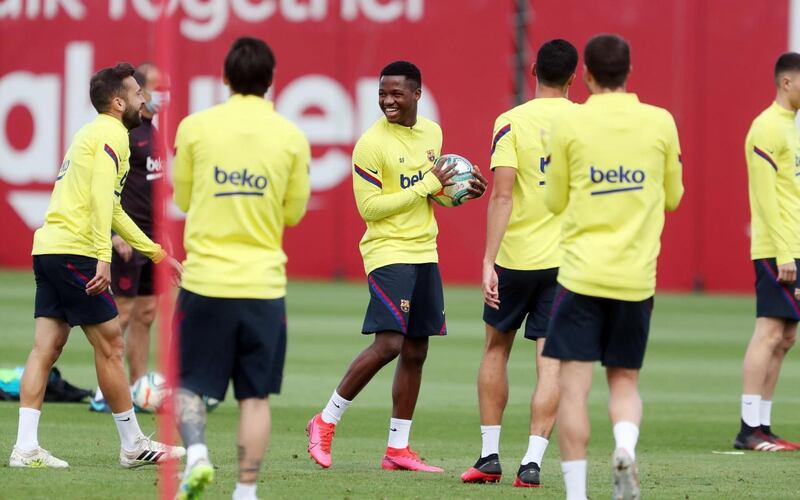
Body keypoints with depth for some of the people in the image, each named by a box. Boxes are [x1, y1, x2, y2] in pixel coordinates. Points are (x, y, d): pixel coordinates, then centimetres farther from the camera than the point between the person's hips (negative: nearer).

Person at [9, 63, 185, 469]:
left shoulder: (92, 133, 25)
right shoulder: (111, 134, -6)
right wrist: (104, 258, -26)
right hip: (75, 251, -10)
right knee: (109, 344, -1)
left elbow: (112, 209, 32)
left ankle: (26, 447, -3)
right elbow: (101, 198, -19)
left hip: (48, 249, 10)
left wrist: (156, 253, 34)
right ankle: (134, 446, 6)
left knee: (46, 347, 3)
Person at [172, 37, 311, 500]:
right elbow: (294, 212, 8)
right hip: (264, 283, 1)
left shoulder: (195, 128, -2)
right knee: (255, 395, 7)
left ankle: (197, 452, -14)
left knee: (189, 383, 11)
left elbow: (183, 199, 9)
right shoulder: (291, 136, 0)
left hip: (205, 278, -1)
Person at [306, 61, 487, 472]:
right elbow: (370, 207, -16)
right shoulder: (372, 144, -12)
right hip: (388, 252, -7)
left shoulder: (432, 132, 11)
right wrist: (428, 185, -16)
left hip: (425, 253, 7)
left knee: (415, 352, 6)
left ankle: (398, 449, 11)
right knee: (388, 344, -18)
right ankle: (325, 422, -3)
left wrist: (463, 192, 5)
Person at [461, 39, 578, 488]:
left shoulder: (512, 123, -6)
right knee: (550, 362, 0)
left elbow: (502, 196, -13)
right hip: (568, 260, 1)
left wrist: (488, 262, -14)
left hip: (515, 256, -1)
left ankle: (490, 456, 17)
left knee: (497, 348, 17)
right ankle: (533, 461, -9)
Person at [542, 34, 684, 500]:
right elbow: (673, 197, 13)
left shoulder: (570, 124, -3)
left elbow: (556, 202, 5)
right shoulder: (660, 122, 2)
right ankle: (626, 447, -15)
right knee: (625, 380, 15)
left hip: (582, 273, -2)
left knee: (574, 386, 0)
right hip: (636, 277, 2)